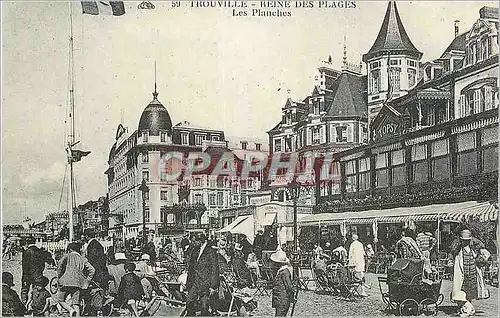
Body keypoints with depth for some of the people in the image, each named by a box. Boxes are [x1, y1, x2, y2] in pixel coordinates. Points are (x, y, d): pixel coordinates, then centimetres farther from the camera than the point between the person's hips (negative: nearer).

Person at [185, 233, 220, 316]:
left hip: (205, 283, -5)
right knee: (189, 302, 1)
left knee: (204, 305, -1)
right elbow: (190, 267, 18)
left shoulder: (211, 252, -6)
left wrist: (213, 285, -11)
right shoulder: (195, 251, 13)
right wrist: (189, 283, 13)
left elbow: (214, 269, -8)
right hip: (194, 283, 5)